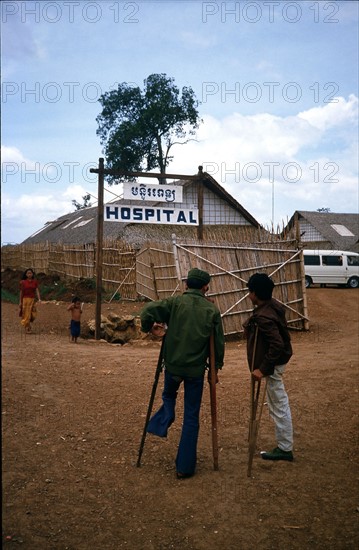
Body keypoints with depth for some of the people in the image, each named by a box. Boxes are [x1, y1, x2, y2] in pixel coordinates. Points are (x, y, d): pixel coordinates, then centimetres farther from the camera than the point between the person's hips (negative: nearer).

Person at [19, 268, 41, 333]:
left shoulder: (35, 281, 3)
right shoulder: (23, 282, -1)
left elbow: (37, 290, -3)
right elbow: (21, 292, 2)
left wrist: (39, 299, -16)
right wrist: (20, 302, 2)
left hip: (32, 299, 2)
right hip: (25, 299, -2)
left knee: (33, 314, 4)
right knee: (26, 314, -2)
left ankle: (28, 325, 30)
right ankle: (27, 328, 9)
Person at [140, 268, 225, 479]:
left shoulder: (175, 302, -5)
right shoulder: (212, 310, -1)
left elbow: (148, 311, -17)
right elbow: (219, 342, 3)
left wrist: (149, 328, 4)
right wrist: (216, 368, 15)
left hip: (173, 365, 0)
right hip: (197, 369, 0)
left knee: (169, 396, 34)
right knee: (191, 417, 9)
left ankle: (162, 422, 7)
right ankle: (185, 467, 12)